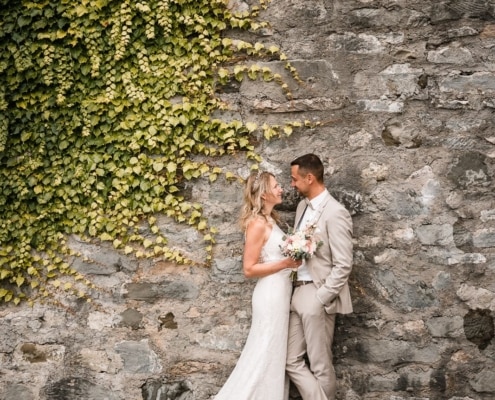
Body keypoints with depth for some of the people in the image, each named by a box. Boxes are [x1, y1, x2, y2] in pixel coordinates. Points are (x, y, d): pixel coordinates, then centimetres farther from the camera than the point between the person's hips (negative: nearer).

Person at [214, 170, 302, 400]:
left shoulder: (270, 220, 11)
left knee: (275, 354, 14)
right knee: (265, 355, -3)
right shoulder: (258, 224, -16)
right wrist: (285, 264, -21)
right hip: (271, 294, -9)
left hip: (280, 293, 9)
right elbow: (249, 269, -17)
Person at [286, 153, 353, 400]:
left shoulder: (335, 212, -15)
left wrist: (320, 298, -17)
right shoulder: (302, 206, 11)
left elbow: (343, 265, -17)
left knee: (320, 366, 3)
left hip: (317, 296, -8)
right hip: (298, 292, 8)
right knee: (292, 361, 8)